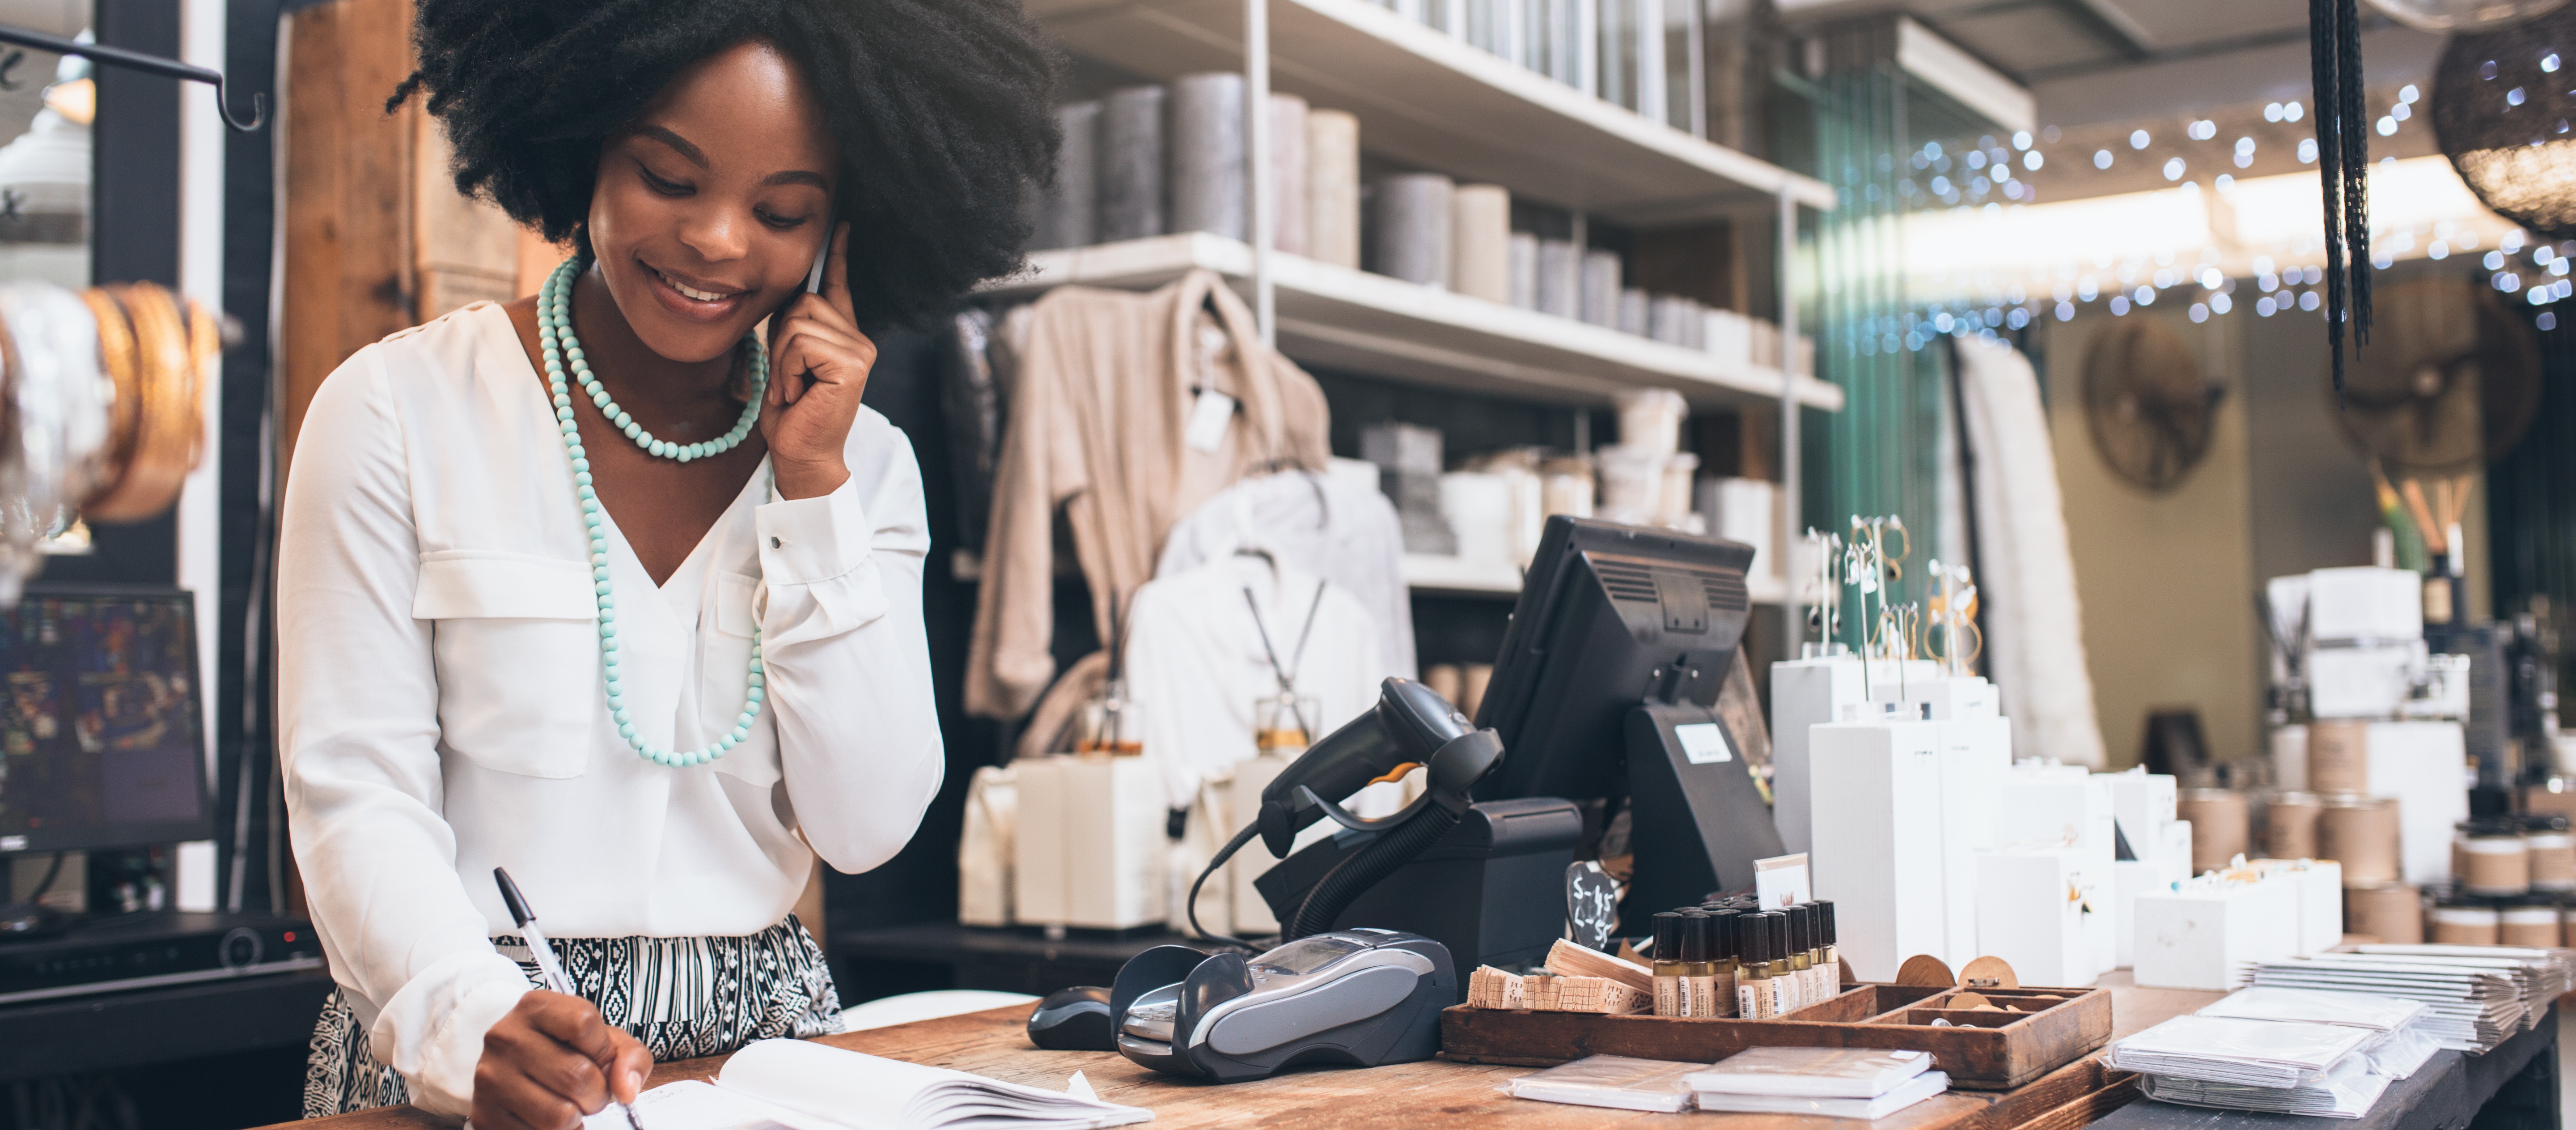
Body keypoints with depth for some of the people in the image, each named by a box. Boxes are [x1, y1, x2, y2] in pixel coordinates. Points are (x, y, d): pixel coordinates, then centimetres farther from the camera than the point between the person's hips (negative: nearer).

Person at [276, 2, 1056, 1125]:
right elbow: (357, 799, -7)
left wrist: (813, 486, -7)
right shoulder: (399, 411, -2)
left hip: (763, 1033, 2)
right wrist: (471, 1019, -25)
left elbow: (865, 827, -2)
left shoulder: (866, 461, 5)